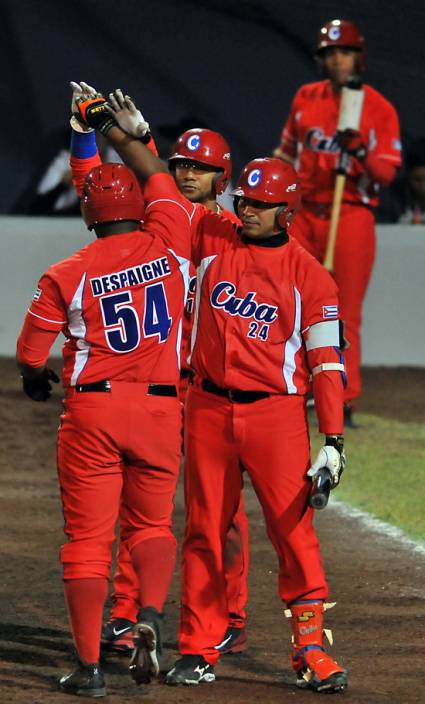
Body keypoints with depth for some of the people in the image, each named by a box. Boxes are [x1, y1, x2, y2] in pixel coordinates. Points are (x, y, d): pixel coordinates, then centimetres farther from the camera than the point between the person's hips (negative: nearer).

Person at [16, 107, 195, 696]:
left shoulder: (66, 276, -5)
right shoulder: (169, 246, -2)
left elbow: (30, 356, 0)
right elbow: (156, 173, 14)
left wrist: (39, 381, 22)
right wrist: (117, 132, 25)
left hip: (91, 409, -2)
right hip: (161, 408, 2)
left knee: (87, 538, 4)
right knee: (152, 523, 17)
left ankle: (89, 666, 0)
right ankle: (151, 614, -11)